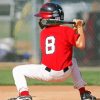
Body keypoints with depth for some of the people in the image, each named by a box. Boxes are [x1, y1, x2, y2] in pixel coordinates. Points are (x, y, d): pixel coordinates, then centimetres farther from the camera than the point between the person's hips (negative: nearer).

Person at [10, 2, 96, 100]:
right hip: (64, 74, 1)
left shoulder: (43, 32, 9)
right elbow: (80, 45, -9)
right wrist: (80, 27, 1)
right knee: (73, 61, 37)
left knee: (17, 71, 14)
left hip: (47, 73, -1)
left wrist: (75, 30, 11)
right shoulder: (67, 30, -1)